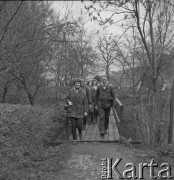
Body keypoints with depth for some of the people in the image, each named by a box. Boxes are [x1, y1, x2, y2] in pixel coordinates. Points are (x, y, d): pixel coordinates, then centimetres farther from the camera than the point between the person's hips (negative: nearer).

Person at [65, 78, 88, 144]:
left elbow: (85, 103, 0)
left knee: (79, 125, -4)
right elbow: (66, 98, 8)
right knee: (73, 125, -3)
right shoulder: (71, 91, -2)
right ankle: (74, 139, 11)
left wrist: (85, 111, -5)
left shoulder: (83, 93, -2)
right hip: (72, 111, 0)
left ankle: (80, 132, 32)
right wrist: (69, 102, -14)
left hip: (79, 111, 0)